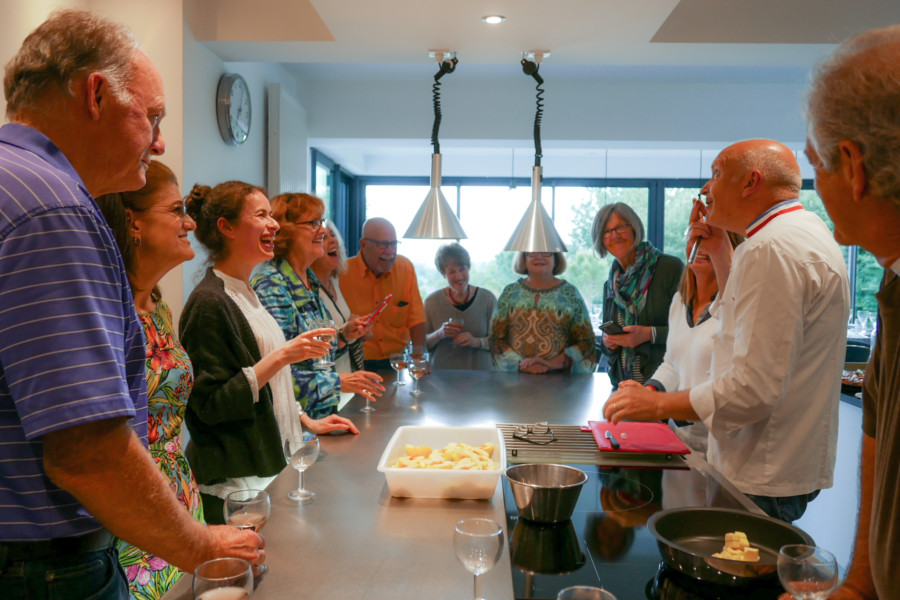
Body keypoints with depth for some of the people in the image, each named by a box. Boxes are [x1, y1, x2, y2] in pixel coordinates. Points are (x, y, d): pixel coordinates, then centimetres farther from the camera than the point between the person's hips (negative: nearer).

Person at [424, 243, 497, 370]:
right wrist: (439, 334, -13)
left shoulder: (487, 298, 3)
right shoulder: (432, 301, 3)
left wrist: (477, 341, -14)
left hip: (480, 374, -1)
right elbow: (423, 344, 6)